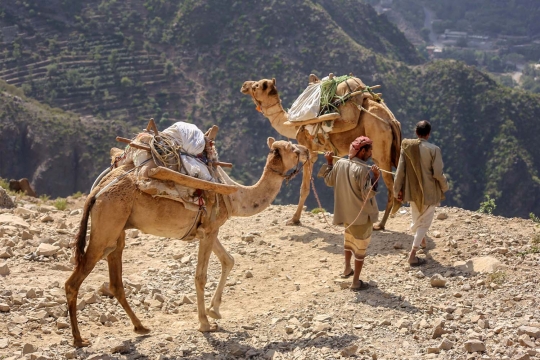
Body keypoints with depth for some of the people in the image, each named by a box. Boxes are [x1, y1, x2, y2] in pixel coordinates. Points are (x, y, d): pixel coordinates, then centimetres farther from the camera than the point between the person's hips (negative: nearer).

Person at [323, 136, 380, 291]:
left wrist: (329, 163, 19)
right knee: (361, 246, 6)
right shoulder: (364, 169, -24)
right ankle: (356, 282, 10)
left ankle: (347, 269, 45)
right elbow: (367, 195, -24)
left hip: (345, 211, 7)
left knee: (349, 240, 30)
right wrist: (376, 178, -34)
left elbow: (329, 181, 10)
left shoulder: (340, 163, -5)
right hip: (361, 214, -7)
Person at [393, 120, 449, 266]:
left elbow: (400, 170, -5)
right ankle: (413, 254, -2)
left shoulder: (406, 147, -7)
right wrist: (444, 186, 4)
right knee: (425, 221, 6)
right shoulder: (433, 149, -17)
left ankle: (422, 242, 46)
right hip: (429, 192, -4)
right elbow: (438, 173, -16)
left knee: (417, 219, 25)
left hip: (413, 191, 4)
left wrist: (398, 190, 5)